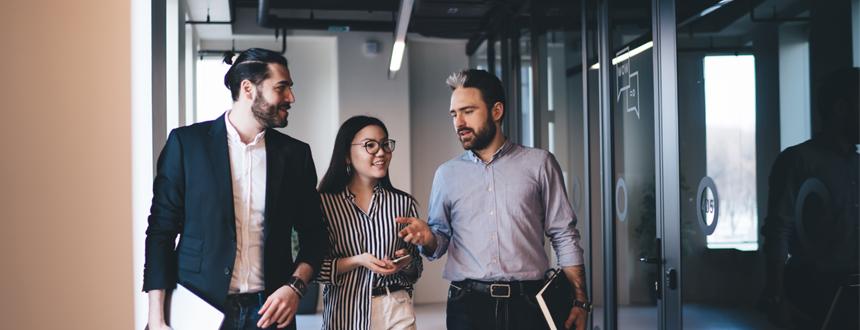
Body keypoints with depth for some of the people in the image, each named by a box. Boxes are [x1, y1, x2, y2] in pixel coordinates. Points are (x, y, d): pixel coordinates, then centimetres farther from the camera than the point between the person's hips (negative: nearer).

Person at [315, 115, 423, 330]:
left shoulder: (403, 202, 2)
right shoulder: (324, 202, -5)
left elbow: (416, 269, 9)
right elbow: (314, 266, -6)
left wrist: (406, 263, -11)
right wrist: (357, 261, -17)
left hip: (396, 311, 2)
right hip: (345, 312, -2)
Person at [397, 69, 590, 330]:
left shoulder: (539, 164, 4)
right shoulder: (447, 174, 10)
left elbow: (564, 237, 3)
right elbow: (441, 240, 13)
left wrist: (580, 301, -4)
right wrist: (428, 238, -10)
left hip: (528, 304, -1)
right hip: (467, 306, 2)